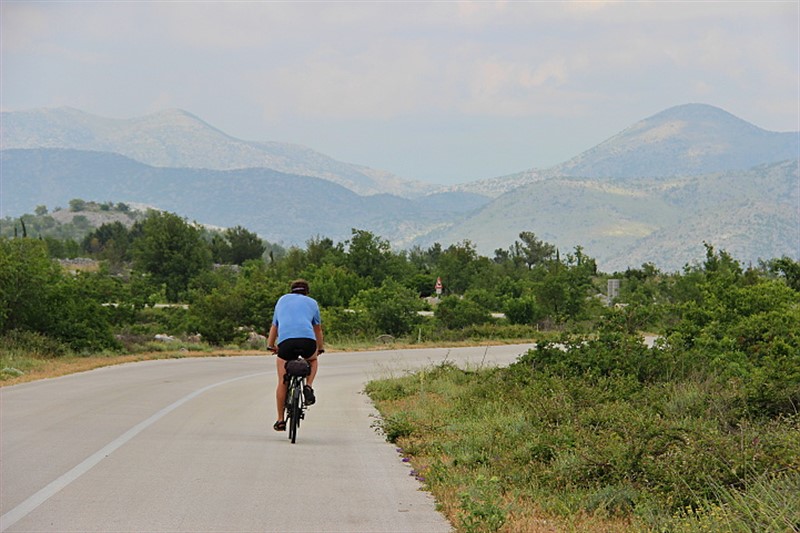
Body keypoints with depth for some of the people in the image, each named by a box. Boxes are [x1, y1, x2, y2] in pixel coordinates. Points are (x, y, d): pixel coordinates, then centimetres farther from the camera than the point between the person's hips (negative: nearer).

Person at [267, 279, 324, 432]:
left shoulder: (282, 300, 28)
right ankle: (308, 387, 11)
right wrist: (320, 349, 47)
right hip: (308, 341, 0)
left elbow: (274, 327, 35)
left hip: (286, 341, 0)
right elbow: (318, 329, 33)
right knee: (313, 359, 35)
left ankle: (281, 420, 15)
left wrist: (270, 345, 48)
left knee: (282, 383, 13)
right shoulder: (312, 302, 25)